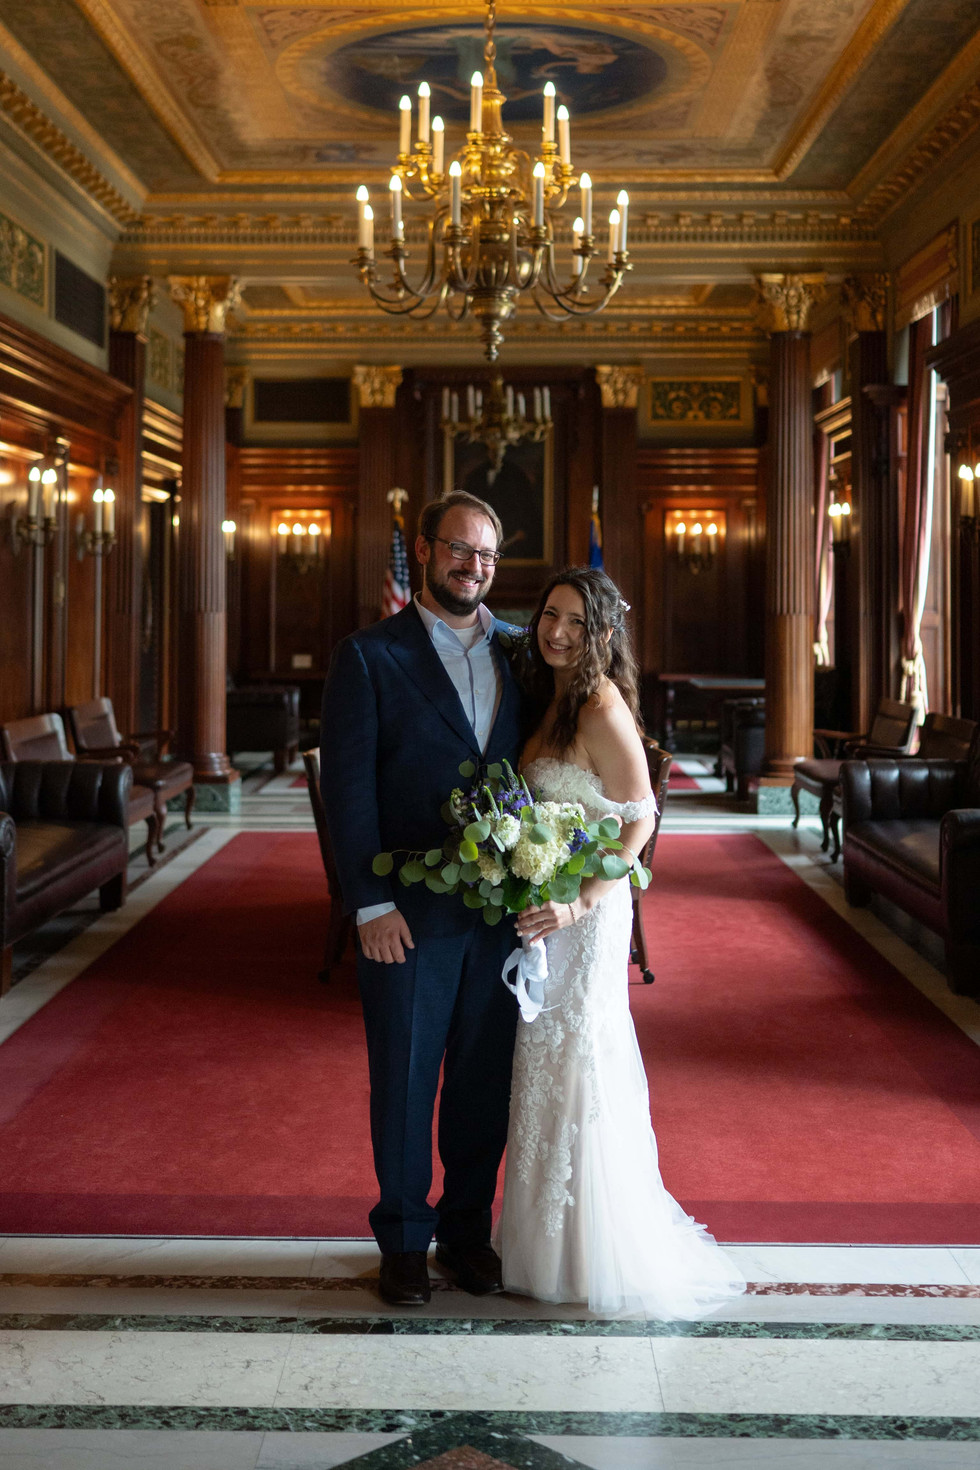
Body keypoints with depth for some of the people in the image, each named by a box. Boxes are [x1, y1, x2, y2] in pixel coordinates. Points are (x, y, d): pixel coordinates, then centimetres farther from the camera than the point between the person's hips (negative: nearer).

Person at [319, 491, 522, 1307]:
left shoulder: (517, 656, 9)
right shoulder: (370, 655, -3)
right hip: (409, 912, -3)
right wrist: (370, 903, -12)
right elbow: (349, 786, -7)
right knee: (405, 1078, 9)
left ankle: (468, 1227, 30)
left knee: (486, 1078, 12)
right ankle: (404, 1237, 26)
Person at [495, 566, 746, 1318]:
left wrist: (581, 902, -24)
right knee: (549, 1066, 14)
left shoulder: (602, 706, -16)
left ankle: (597, 1257, 13)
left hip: (584, 912, -9)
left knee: (577, 1066, -2)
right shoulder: (552, 699, 10)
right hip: (545, 906, 9)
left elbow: (640, 818, -18)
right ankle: (553, 1239, 28)